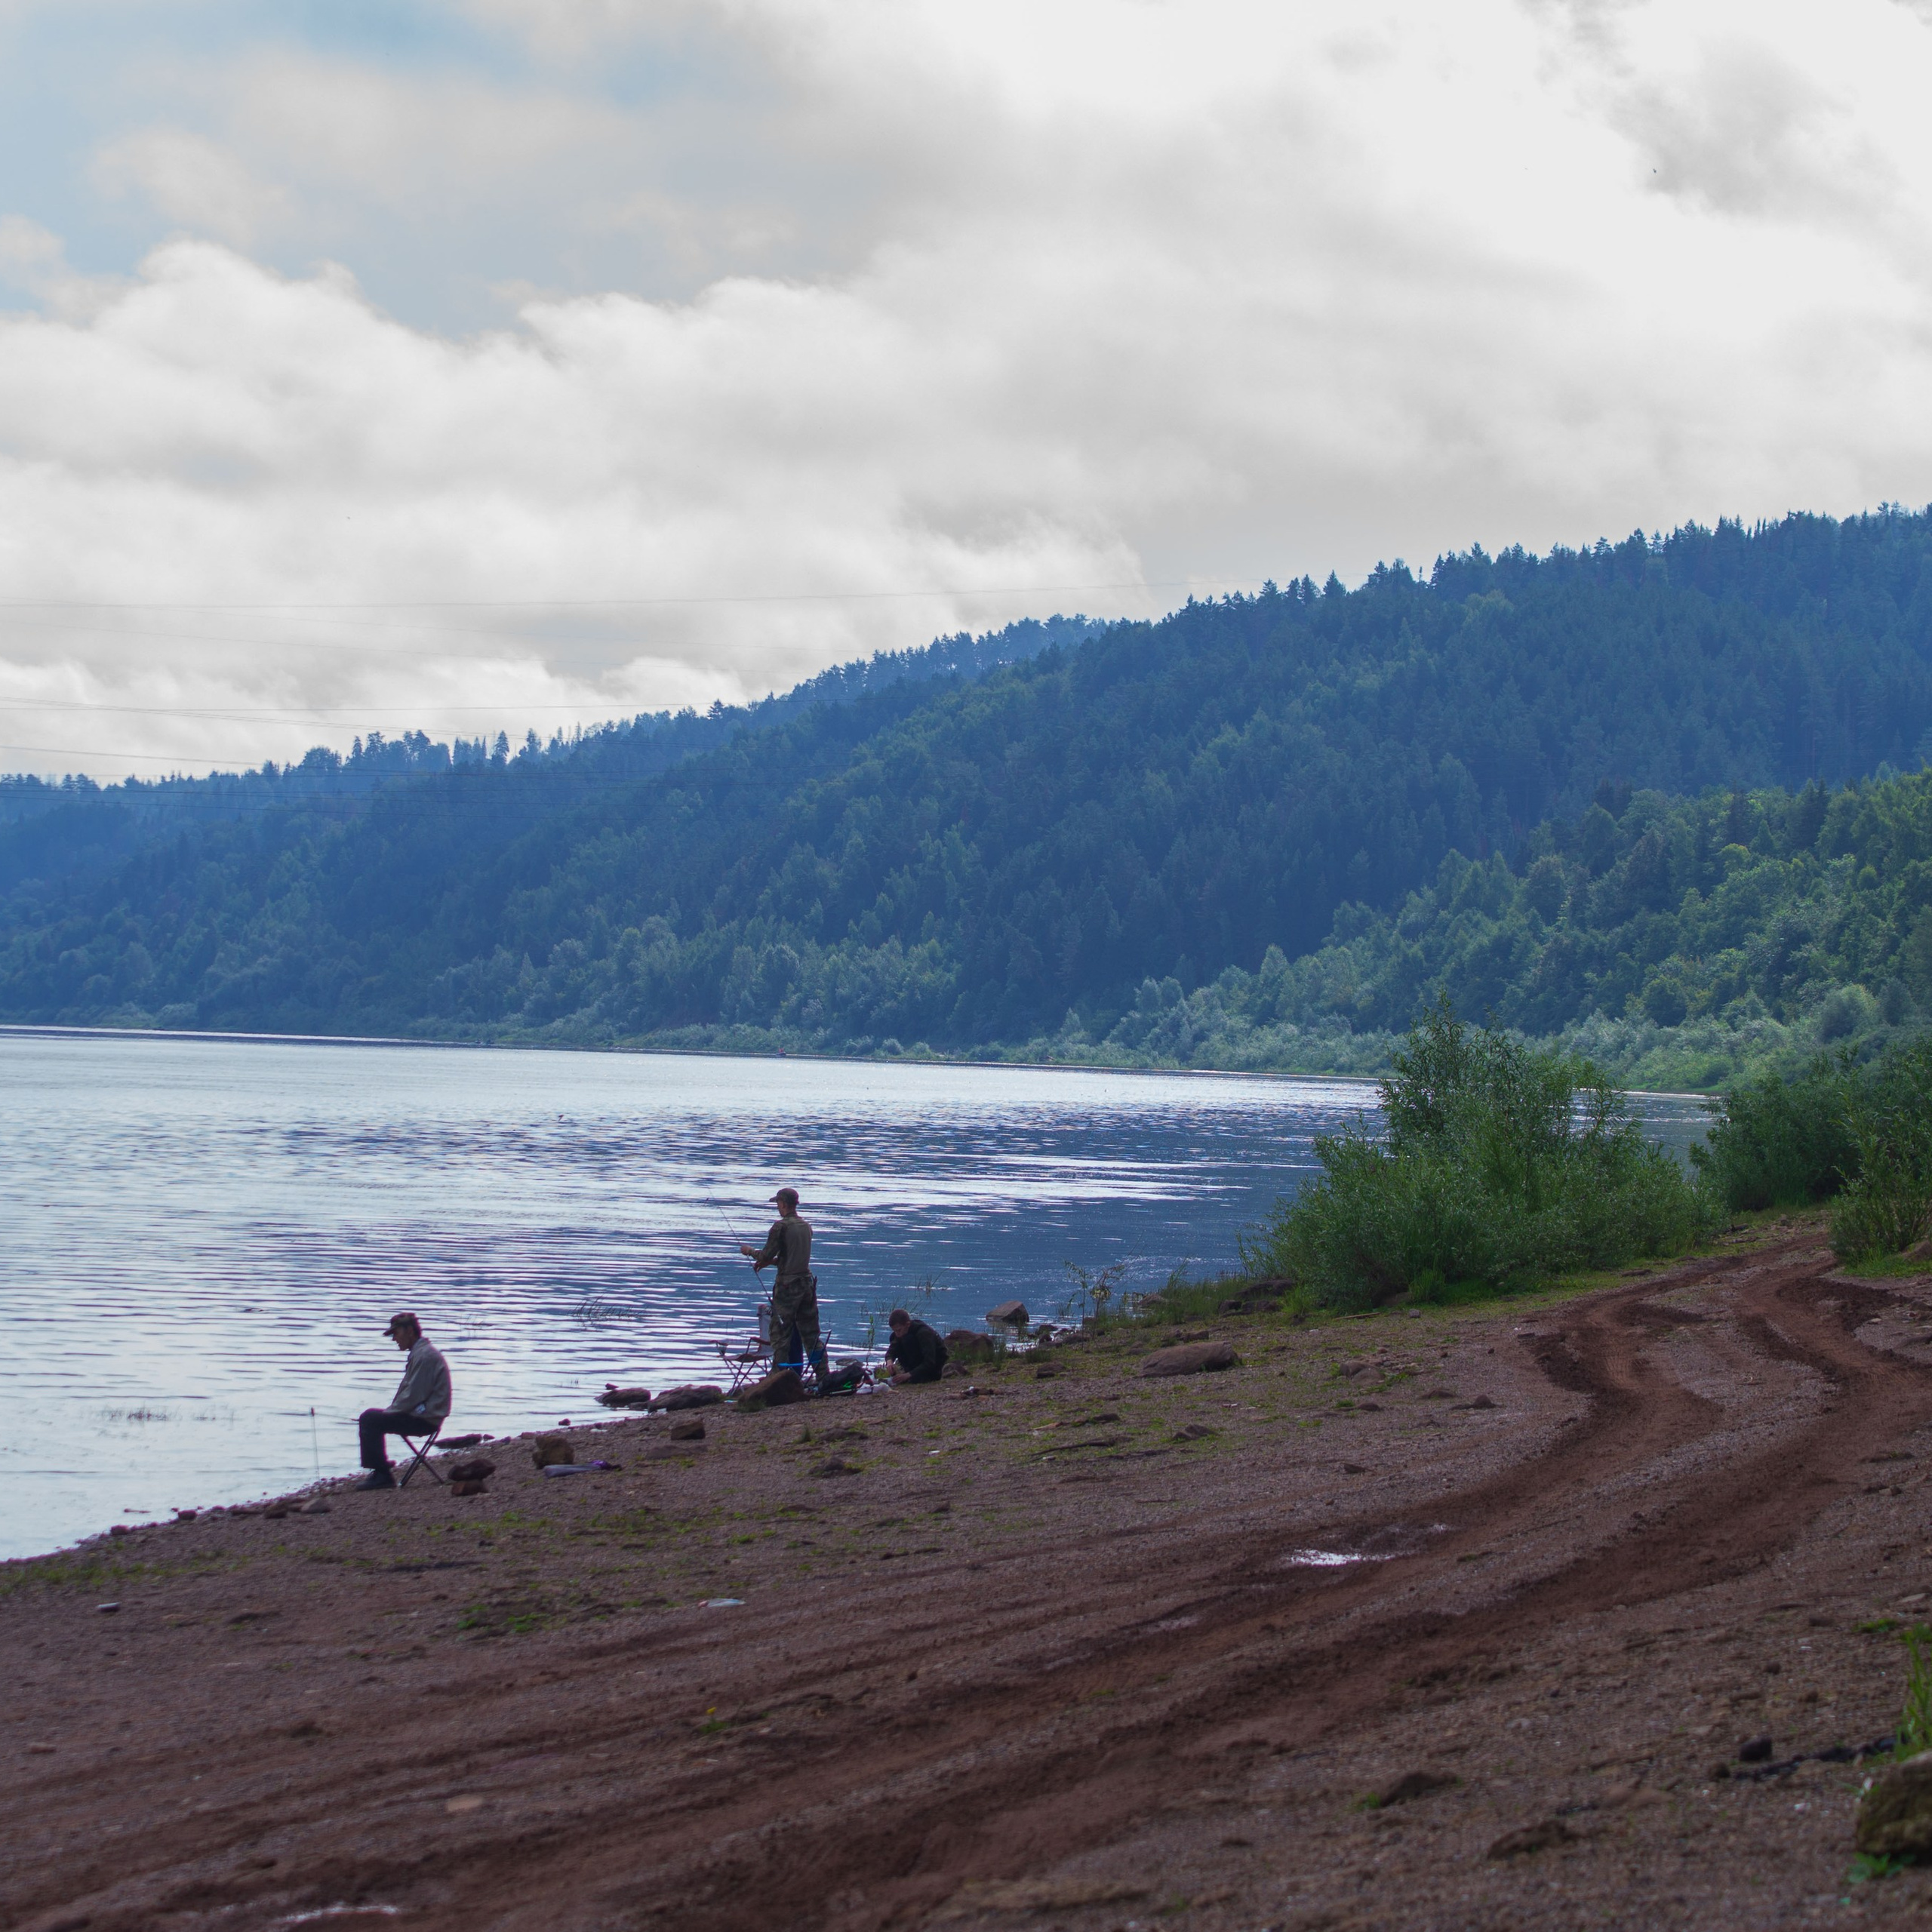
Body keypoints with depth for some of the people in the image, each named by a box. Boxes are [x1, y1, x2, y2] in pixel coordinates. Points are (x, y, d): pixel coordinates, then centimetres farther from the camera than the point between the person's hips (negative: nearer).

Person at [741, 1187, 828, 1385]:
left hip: (787, 1285, -6)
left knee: (781, 1335, 0)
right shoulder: (806, 1226, 11)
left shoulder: (781, 1226, -12)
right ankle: (823, 1378, 9)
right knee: (811, 1334, 10)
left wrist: (749, 1251, 9)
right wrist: (765, 1262, 22)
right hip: (807, 1283, 6)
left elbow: (767, 1255, -11)